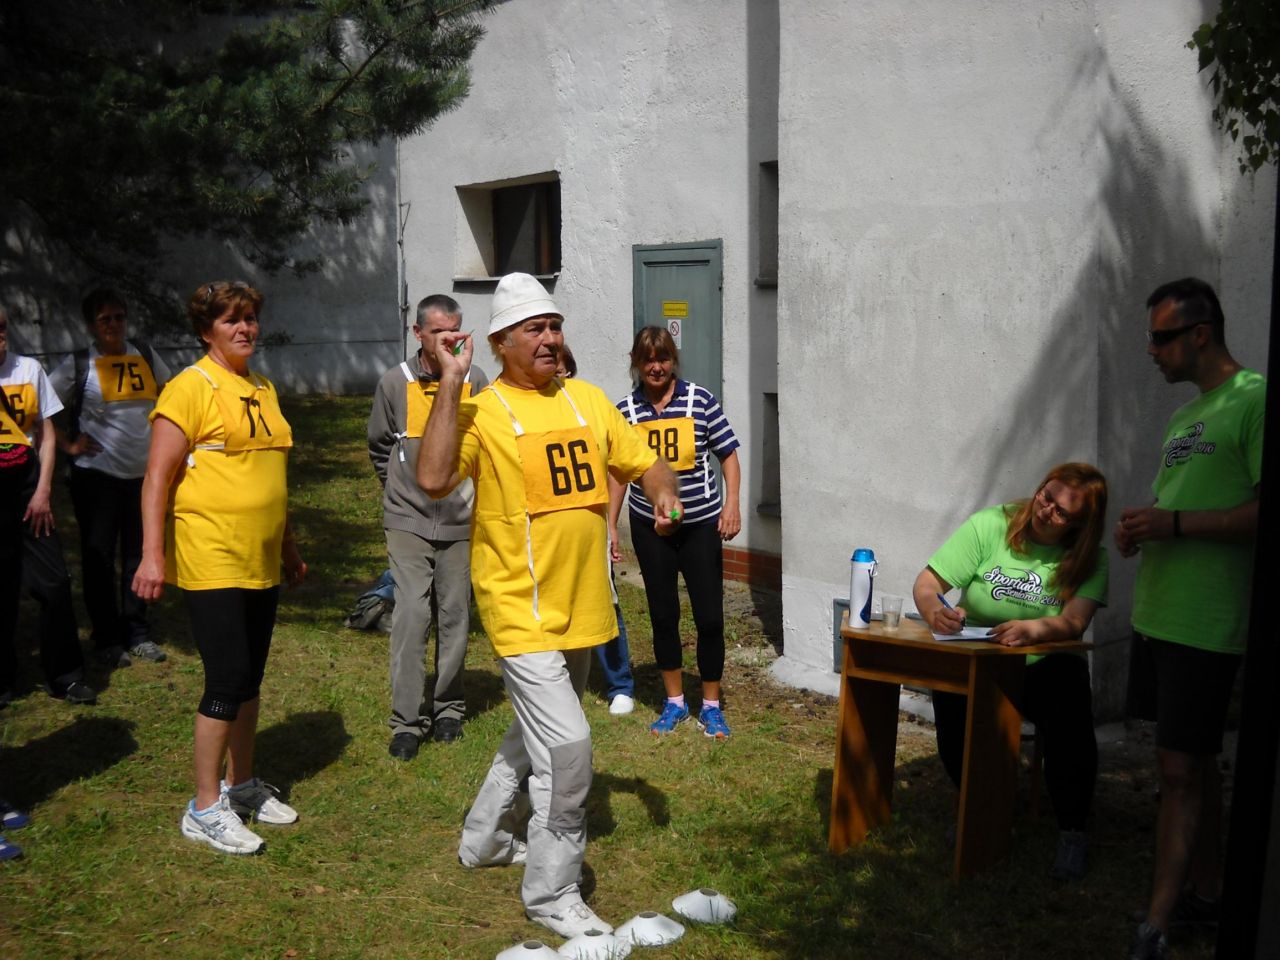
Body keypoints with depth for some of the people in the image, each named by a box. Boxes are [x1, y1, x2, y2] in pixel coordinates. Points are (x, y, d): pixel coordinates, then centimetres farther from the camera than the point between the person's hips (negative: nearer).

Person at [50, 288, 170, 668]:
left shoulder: (146, 356, 6)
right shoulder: (78, 365, -5)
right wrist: (68, 445, -9)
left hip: (144, 474, 3)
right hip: (97, 476, -3)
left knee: (139, 555, 10)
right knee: (99, 558, 3)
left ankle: (138, 634, 21)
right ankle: (107, 640, 14)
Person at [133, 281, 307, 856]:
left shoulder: (263, 390, 14)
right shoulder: (191, 387, -9)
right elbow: (157, 477, -13)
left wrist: (289, 548, 24)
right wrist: (152, 553, -20)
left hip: (261, 562, 7)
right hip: (212, 562, -7)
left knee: (249, 679, 14)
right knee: (227, 681, -7)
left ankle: (241, 784, 29)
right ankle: (205, 808, 7)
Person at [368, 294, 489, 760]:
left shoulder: (475, 381, -1)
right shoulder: (395, 382, -1)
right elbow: (380, 446, 13)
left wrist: (473, 494, 8)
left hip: (461, 523, 1)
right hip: (408, 522, -1)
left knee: (455, 617, 9)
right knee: (411, 614, -8)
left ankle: (448, 707, 25)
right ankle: (406, 721, 0)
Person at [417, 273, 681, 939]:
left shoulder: (586, 399, 7)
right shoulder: (481, 412, -11)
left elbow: (642, 461, 13)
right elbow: (433, 479, -28)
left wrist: (664, 494, -9)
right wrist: (451, 382, -25)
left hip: (582, 608, 7)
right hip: (522, 611, -7)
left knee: (538, 733, 22)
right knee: (566, 745, -13)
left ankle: (484, 839, 45)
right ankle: (552, 895, 7)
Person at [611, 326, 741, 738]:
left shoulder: (700, 400, -6)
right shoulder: (626, 410, -1)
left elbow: (728, 453, 0)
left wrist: (732, 502, -11)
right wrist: (610, 525, 5)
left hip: (700, 523, -2)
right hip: (650, 526, 2)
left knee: (710, 617, 0)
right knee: (663, 615, 11)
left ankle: (711, 707, 17)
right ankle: (674, 703, 27)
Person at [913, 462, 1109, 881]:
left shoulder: (1089, 558, -3)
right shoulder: (990, 525, -7)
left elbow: (1074, 622, -19)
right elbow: (926, 583, -11)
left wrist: (1033, 629, -41)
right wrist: (935, 611, -34)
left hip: (1046, 665, 0)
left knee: (1069, 713, -31)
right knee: (950, 695, -30)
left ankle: (1071, 831, -7)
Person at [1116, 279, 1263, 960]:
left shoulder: (1255, 399, -12)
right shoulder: (1185, 415, 17)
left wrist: (1174, 524, -21)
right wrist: (1139, 529, 4)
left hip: (1204, 624, -9)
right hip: (1157, 615, 9)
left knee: (1179, 769, -6)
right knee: (1195, 763, 16)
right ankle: (1206, 894, 28)